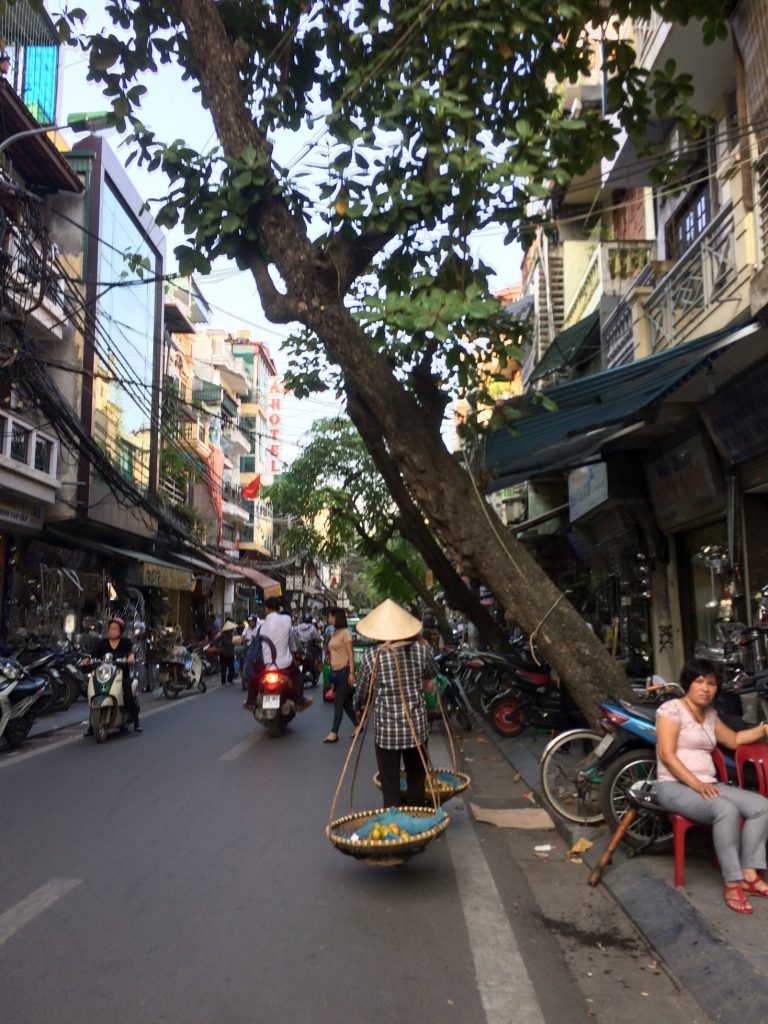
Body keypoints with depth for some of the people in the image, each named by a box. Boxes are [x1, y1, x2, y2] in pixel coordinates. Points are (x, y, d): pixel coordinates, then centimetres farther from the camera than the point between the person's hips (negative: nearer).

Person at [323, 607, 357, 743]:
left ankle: (334, 733, -4)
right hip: (335, 672, 8)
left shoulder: (345, 632, -11)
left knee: (338, 702, -7)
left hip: (344, 671, -8)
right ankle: (357, 726, 25)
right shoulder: (333, 633, 12)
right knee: (345, 701, 13)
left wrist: (351, 672, -20)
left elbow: (350, 654, -14)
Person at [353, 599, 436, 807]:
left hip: (386, 731, -2)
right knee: (417, 786, 17)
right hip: (417, 728, 2)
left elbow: (361, 694, 0)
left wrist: (359, 708, 19)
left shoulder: (371, 656, -11)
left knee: (391, 790, 8)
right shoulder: (422, 650, -6)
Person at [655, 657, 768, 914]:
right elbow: (666, 755, -16)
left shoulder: (710, 714, 15)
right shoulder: (672, 709, -9)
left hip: (708, 784, 8)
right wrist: (696, 784, -22)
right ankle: (732, 883, -24)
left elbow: (733, 740, 28)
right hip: (675, 786, -8)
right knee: (726, 810, -34)